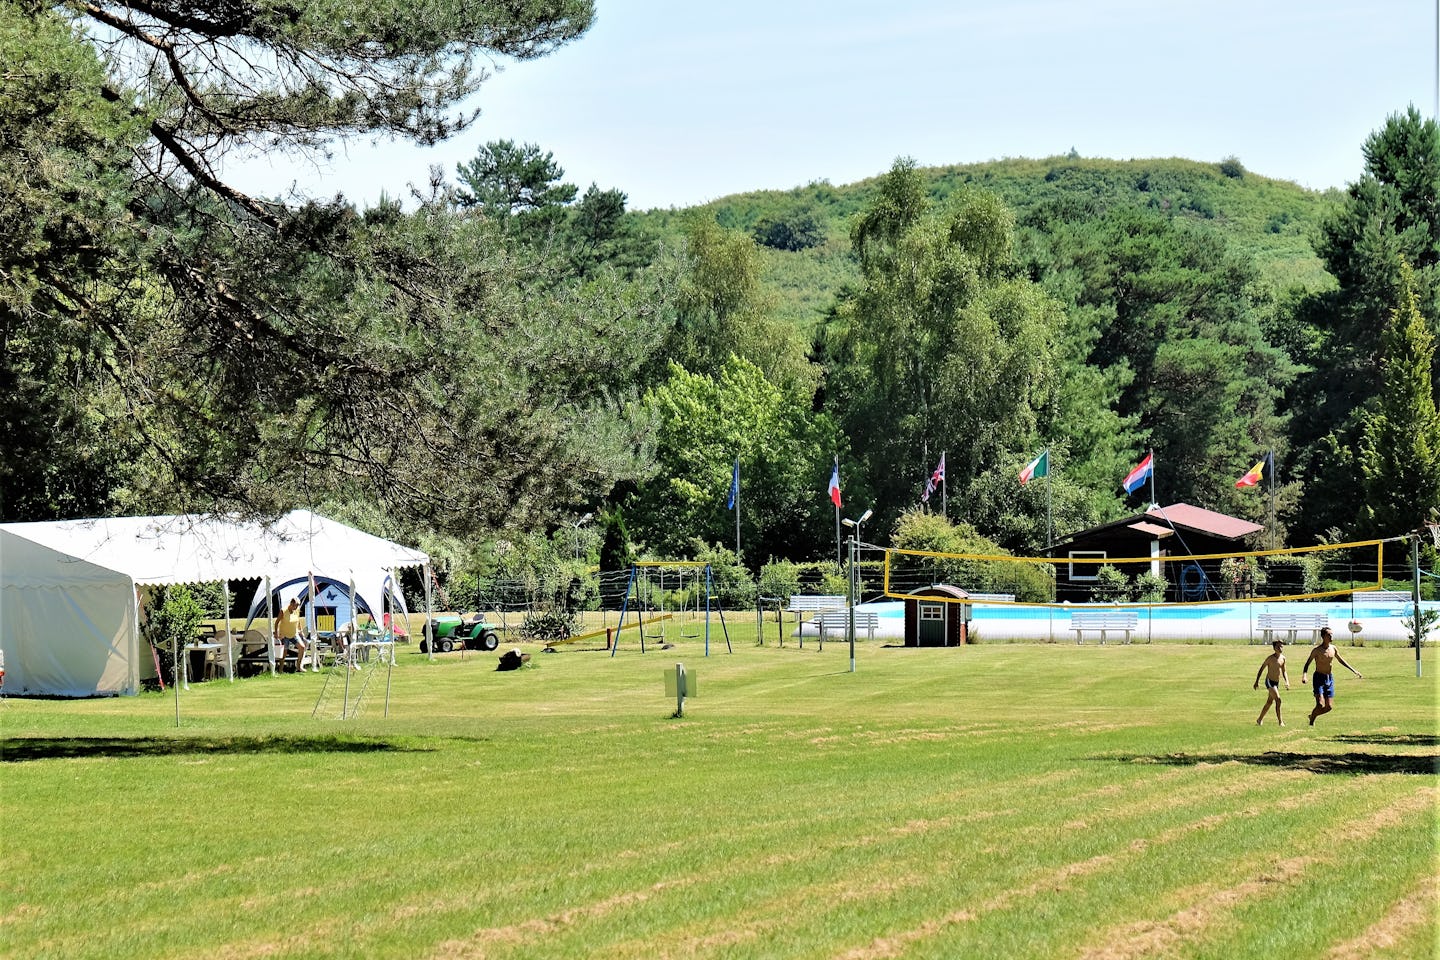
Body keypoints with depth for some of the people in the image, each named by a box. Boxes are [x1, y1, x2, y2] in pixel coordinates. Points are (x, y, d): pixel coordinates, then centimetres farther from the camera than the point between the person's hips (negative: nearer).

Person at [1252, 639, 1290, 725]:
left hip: (1277, 682, 7)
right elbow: (1261, 669, -6)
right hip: (1269, 682, -7)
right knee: (1278, 700, -17)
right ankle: (1280, 721, -14)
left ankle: (1259, 719, 28)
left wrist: (1287, 682, -1)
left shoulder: (1283, 658, 4)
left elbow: (1284, 671, 13)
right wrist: (1257, 681, -7)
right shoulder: (1270, 658, -14)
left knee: (1269, 702, 15)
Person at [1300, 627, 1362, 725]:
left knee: (1329, 707, 3)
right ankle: (1311, 720, 5)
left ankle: (1313, 716, 28)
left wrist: (1354, 671, 19)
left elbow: (1341, 661, 20)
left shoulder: (1333, 648, 5)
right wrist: (1304, 676, -29)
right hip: (1319, 678, -6)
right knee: (1320, 705, -19)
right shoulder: (1317, 650, -12)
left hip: (1330, 679, 6)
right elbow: (1307, 663, -12)